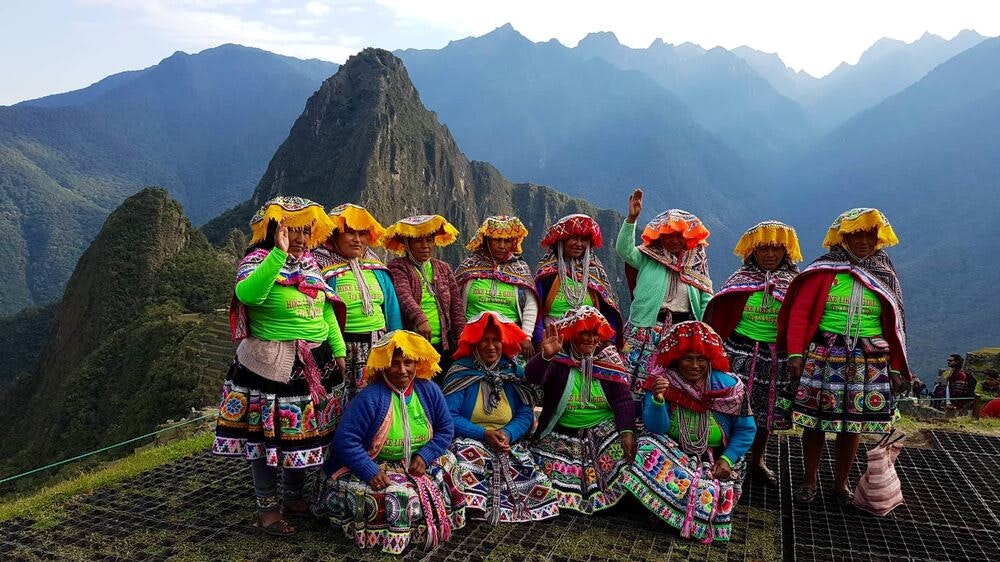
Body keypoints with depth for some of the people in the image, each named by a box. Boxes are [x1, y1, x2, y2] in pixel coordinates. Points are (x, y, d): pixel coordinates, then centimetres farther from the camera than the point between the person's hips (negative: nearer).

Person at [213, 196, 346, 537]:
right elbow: (247, 294, -34)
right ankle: (267, 506, 17)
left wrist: (338, 351, 11)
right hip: (271, 365, -6)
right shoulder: (257, 262, -10)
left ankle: (293, 494, 32)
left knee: (305, 431, 14)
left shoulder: (311, 264, 10)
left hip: (316, 364, 7)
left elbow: (327, 311, 15)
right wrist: (279, 253, -36)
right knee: (268, 434, 2)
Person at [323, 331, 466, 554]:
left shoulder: (429, 390, -3)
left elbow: (445, 429, 5)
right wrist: (371, 472, -29)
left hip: (417, 464, 6)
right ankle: (391, 536, 4)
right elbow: (345, 439, -22)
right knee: (396, 498, -30)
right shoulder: (370, 397, -20)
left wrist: (424, 456, -11)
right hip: (377, 467, -6)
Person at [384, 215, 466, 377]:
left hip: (443, 345, 5)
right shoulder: (397, 267, 1)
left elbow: (456, 305, 10)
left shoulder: (443, 268, 15)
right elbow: (404, 295, -18)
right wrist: (420, 319, -35)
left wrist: (461, 339, -1)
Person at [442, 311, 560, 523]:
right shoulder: (461, 372, -4)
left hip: (508, 445, 4)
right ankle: (475, 505, -9)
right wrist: (484, 434, -19)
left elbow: (526, 414, 4)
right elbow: (449, 417, -11)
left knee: (537, 482, -18)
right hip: (469, 442, -4)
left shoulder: (514, 372, 8)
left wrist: (508, 433, -15)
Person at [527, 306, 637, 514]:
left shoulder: (608, 358, 1)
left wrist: (627, 430, -22)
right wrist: (545, 355, -42)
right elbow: (531, 378, -22)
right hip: (562, 434, -1)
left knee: (623, 449, -23)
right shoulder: (558, 358, -5)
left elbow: (623, 399, -6)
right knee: (553, 473, -17)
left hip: (604, 430, 1)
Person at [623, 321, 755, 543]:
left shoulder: (728, 385, -7)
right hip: (674, 454, 0)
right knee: (649, 448, -29)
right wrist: (658, 399, -34)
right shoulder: (662, 381, -9)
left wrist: (727, 459, -14)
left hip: (716, 459, 0)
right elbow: (656, 429, -15)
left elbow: (746, 429, -1)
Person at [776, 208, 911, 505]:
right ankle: (809, 480, 22)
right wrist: (795, 353, -14)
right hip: (822, 357, -3)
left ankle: (841, 482, 27)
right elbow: (800, 312, -6)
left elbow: (893, 325, 11)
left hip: (868, 362, 3)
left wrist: (895, 367, 8)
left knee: (853, 423, 9)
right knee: (814, 420, 4)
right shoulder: (824, 270, -3)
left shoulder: (884, 275, 10)